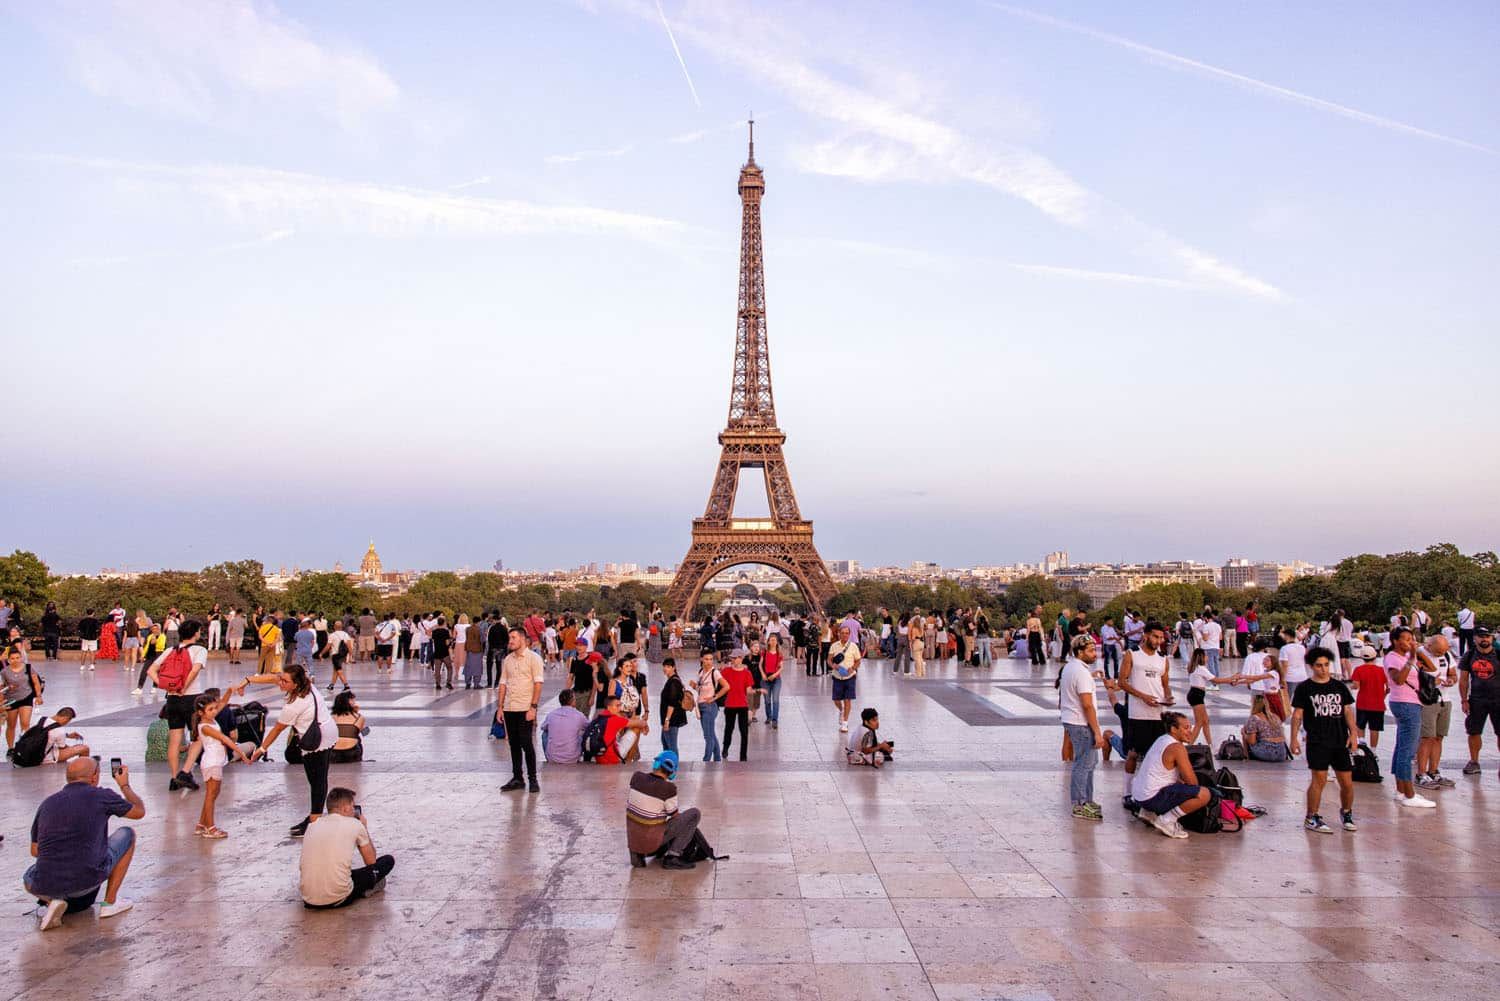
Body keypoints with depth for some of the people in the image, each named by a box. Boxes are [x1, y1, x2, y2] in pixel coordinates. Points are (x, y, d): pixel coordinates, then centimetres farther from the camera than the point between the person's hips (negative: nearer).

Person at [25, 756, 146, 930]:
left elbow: (35, 851, 22)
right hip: (87, 880, -3)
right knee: (127, 834, 20)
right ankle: (110, 902, 18)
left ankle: (51, 901, 6)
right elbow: (139, 811, 18)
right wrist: (125, 785, 35)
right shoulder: (101, 796, 1)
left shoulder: (47, 803, 12)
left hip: (45, 887, 4)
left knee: (29, 879, 40)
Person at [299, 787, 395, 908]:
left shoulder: (313, 826, 11)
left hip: (309, 901, 6)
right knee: (388, 860, 11)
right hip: (337, 900, -6)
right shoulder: (354, 824, -2)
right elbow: (371, 861, 11)